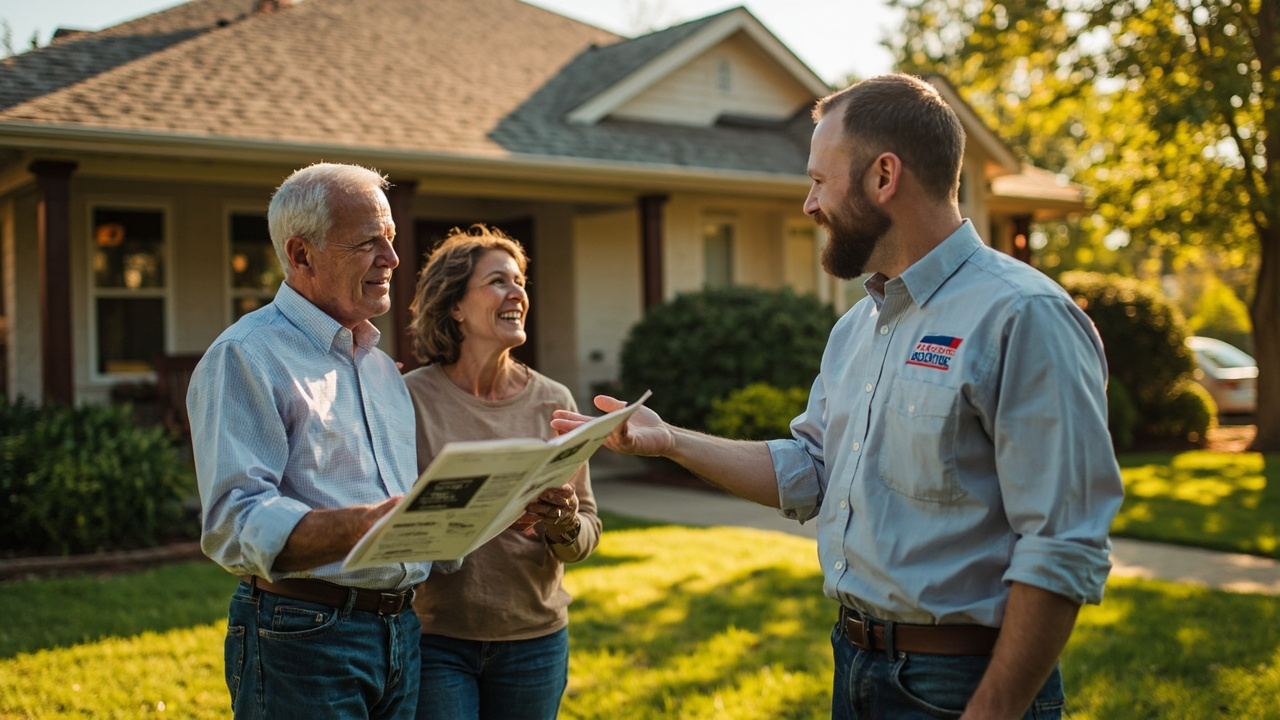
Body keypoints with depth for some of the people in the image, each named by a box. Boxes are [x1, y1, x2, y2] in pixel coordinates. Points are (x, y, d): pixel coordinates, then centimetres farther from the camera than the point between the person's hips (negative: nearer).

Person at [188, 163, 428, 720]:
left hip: (403, 633, 8)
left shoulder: (383, 367, 18)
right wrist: (364, 524, -34)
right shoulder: (245, 358, -9)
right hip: (303, 637, -7)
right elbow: (236, 523, -21)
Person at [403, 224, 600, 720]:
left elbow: (587, 536, 3)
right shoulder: (411, 397, -8)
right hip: (436, 638, -3)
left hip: (534, 638, 3)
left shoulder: (553, 401, 0)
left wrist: (564, 524, -20)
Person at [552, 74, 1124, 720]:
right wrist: (668, 441, 11)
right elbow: (806, 473, 16)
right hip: (855, 668, 8)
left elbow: (1063, 552, -21)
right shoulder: (855, 328, 10)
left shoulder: (1024, 318, -18)